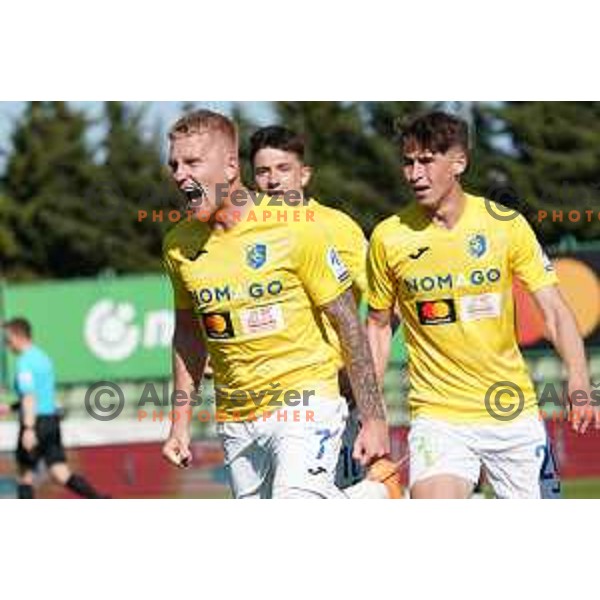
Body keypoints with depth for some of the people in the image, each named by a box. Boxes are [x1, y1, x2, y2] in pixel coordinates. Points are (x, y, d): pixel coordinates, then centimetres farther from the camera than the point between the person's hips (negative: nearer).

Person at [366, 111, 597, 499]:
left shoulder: (506, 225, -3)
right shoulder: (389, 238, -2)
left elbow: (554, 310, -3)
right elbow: (378, 325, 10)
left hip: (512, 412, 1)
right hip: (438, 417, -1)